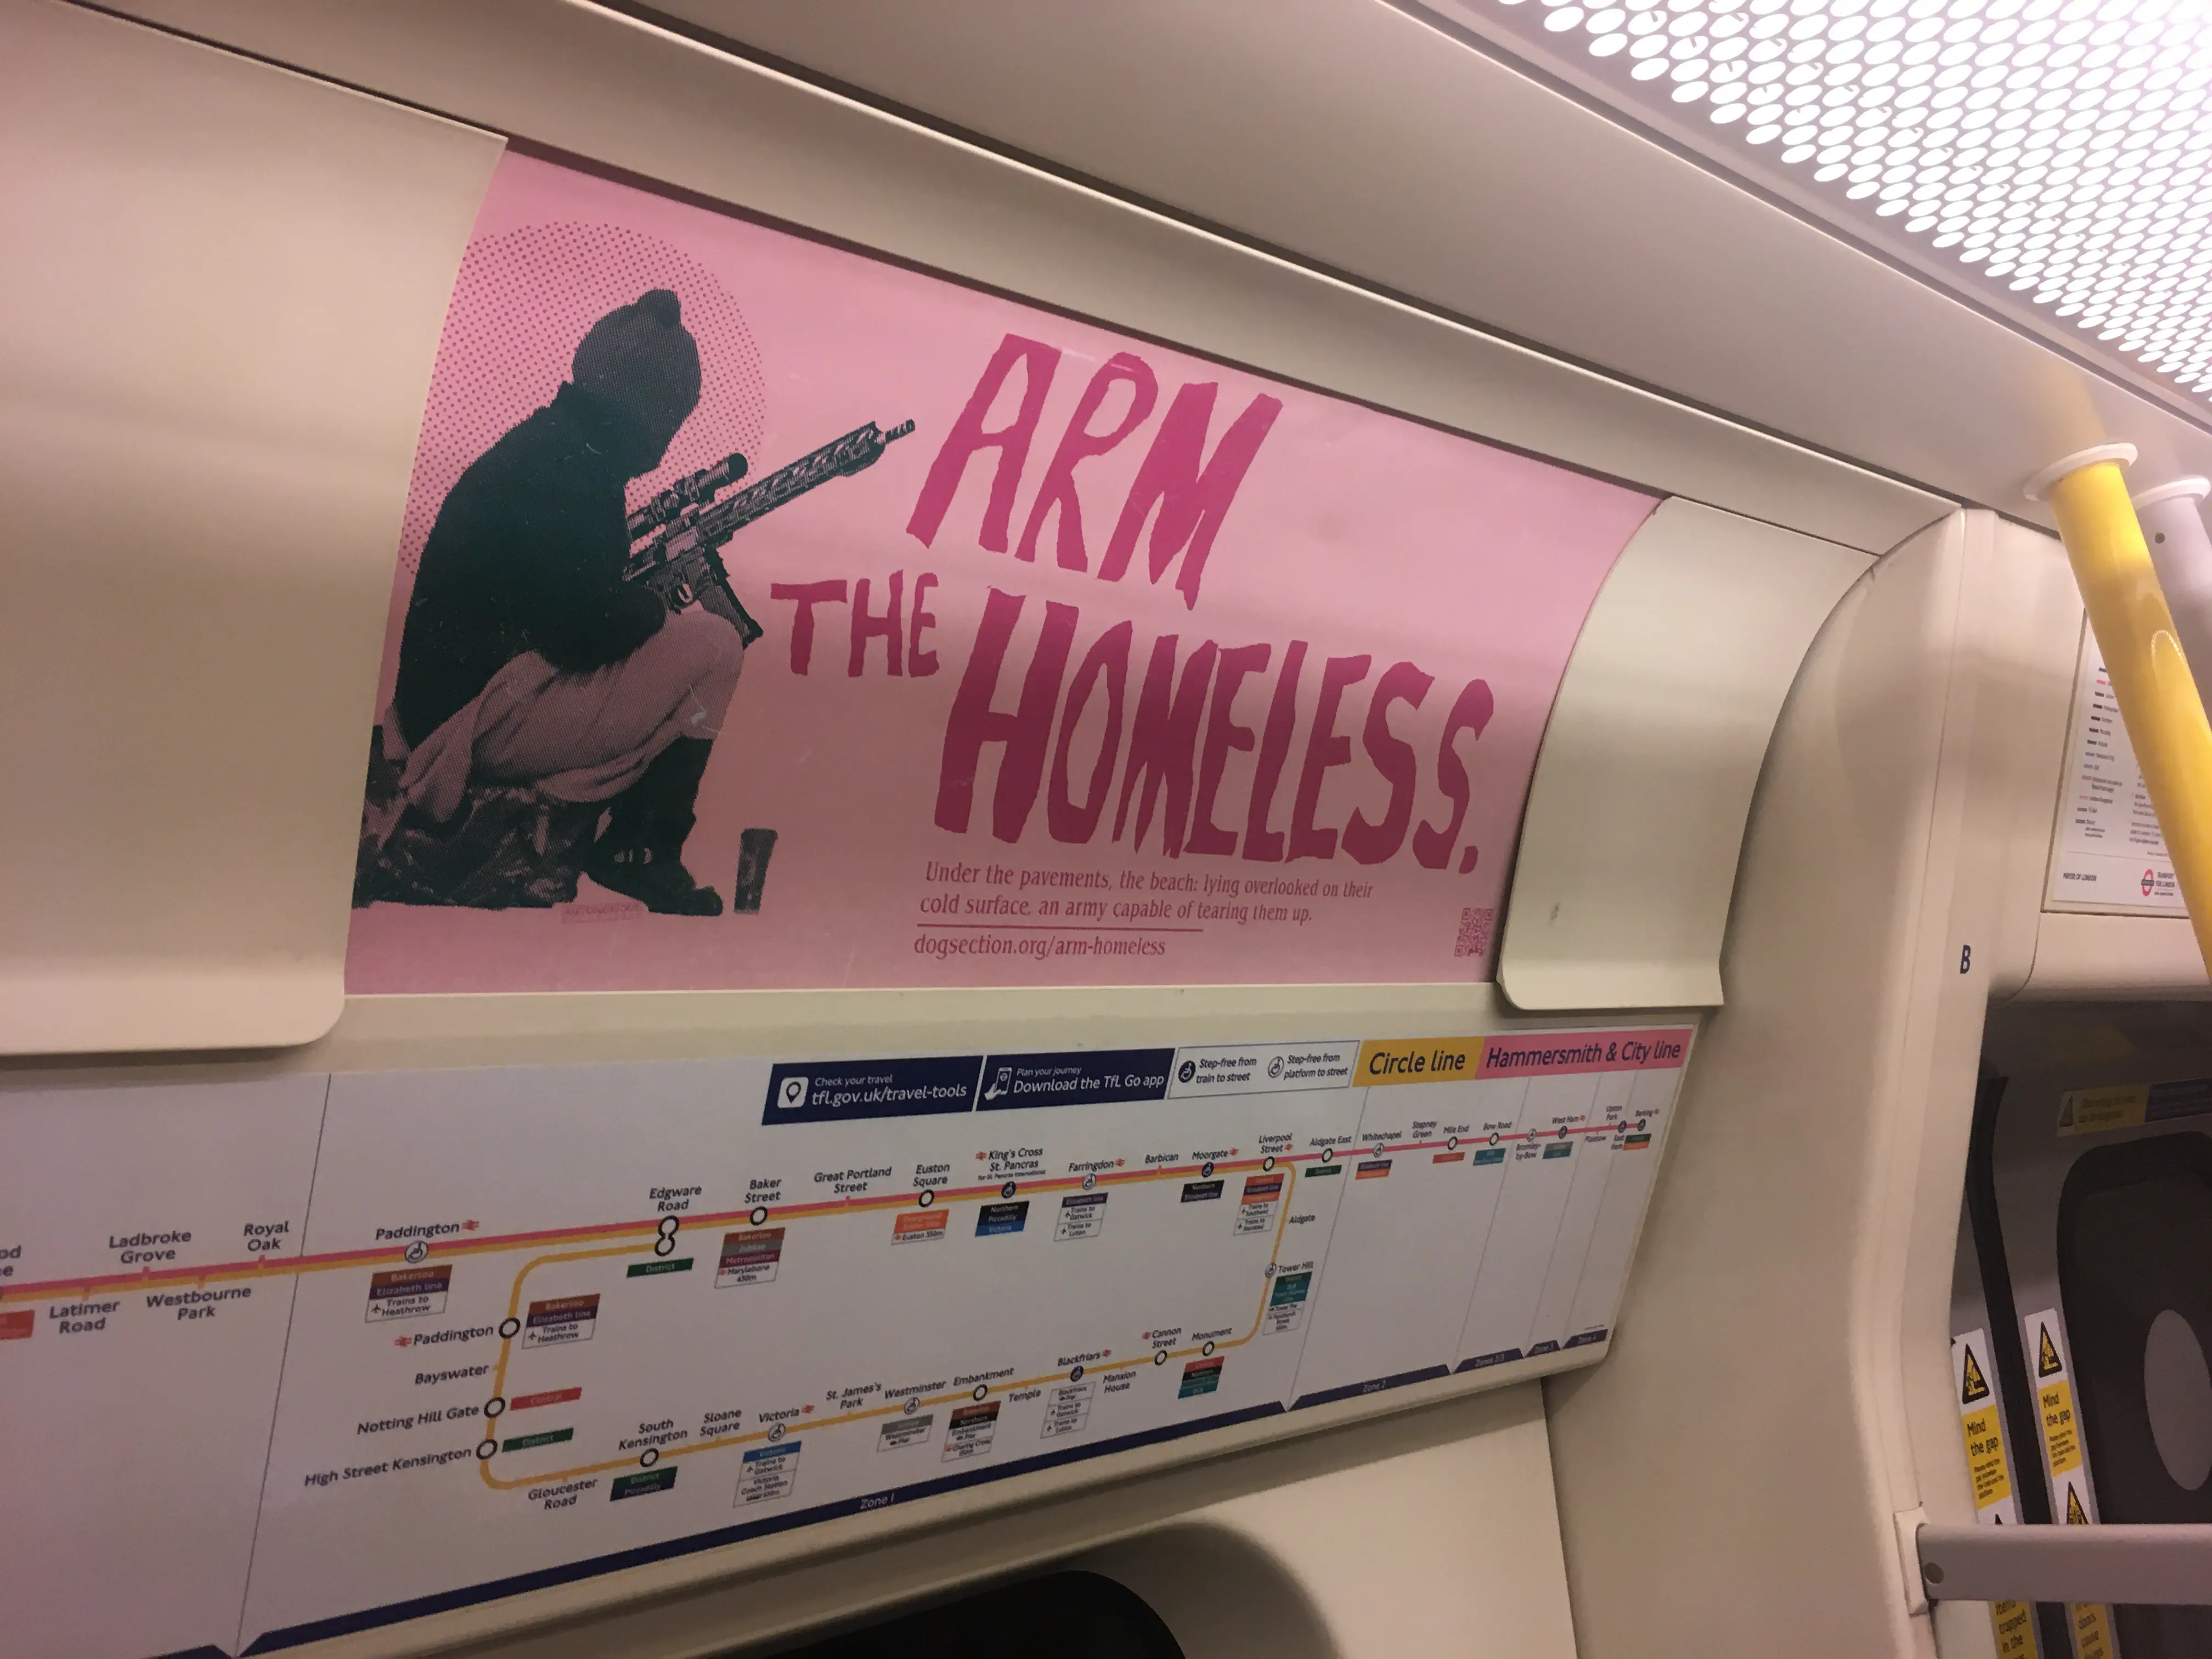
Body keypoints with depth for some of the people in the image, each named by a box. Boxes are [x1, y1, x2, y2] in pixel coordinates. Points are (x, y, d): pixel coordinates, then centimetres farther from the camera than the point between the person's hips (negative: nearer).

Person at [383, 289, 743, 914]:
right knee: (713, 648, -12)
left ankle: (633, 843, 13)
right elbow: (584, 630, -23)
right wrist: (661, 603, -5)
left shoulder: (549, 441, 12)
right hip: (481, 717, -10)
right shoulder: (566, 467, -19)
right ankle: (640, 851, -2)